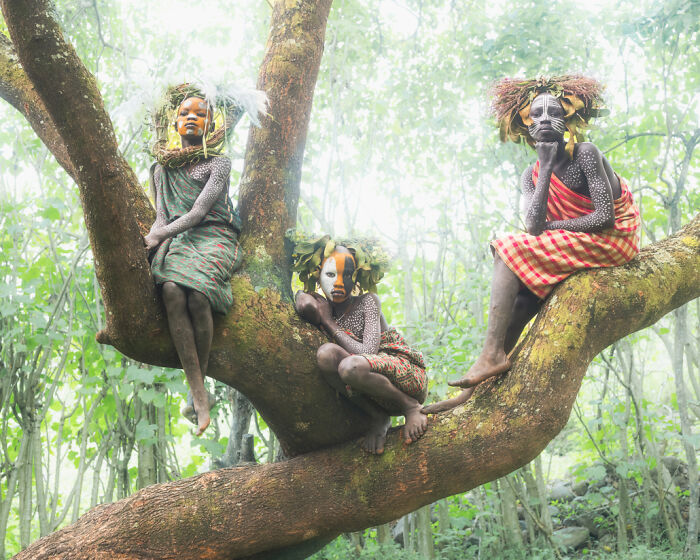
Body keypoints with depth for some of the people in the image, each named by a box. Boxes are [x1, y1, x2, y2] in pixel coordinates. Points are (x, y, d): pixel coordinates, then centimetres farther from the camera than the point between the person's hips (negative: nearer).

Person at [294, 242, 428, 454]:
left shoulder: (368, 302, -4)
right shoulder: (325, 311, 9)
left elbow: (367, 353, -18)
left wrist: (329, 322, -10)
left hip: (407, 375, -5)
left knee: (351, 366, -36)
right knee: (326, 353, -22)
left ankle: (411, 407, -11)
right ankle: (378, 417, -13)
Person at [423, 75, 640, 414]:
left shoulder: (586, 154, -11)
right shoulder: (531, 175, 7)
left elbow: (603, 217, -19)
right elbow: (534, 226, -11)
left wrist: (550, 227, -9)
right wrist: (546, 167, -11)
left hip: (610, 239, -7)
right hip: (573, 248, 7)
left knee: (508, 251, -19)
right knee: (521, 296, -12)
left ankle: (492, 354, -24)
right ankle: (475, 389, -15)